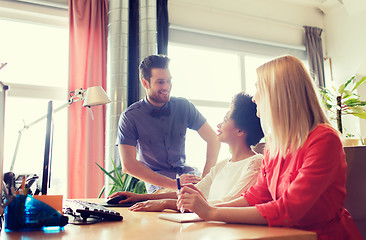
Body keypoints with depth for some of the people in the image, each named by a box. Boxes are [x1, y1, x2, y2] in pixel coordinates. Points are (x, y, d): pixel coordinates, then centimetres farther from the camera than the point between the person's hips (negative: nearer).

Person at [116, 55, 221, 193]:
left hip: (185, 171, 4)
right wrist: (174, 184, -26)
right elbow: (128, 165, -18)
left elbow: (213, 140, -1)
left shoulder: (183, 106, 0)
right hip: (156, 181, -3)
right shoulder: (130, 117, -10)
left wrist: (205, 178, -19)